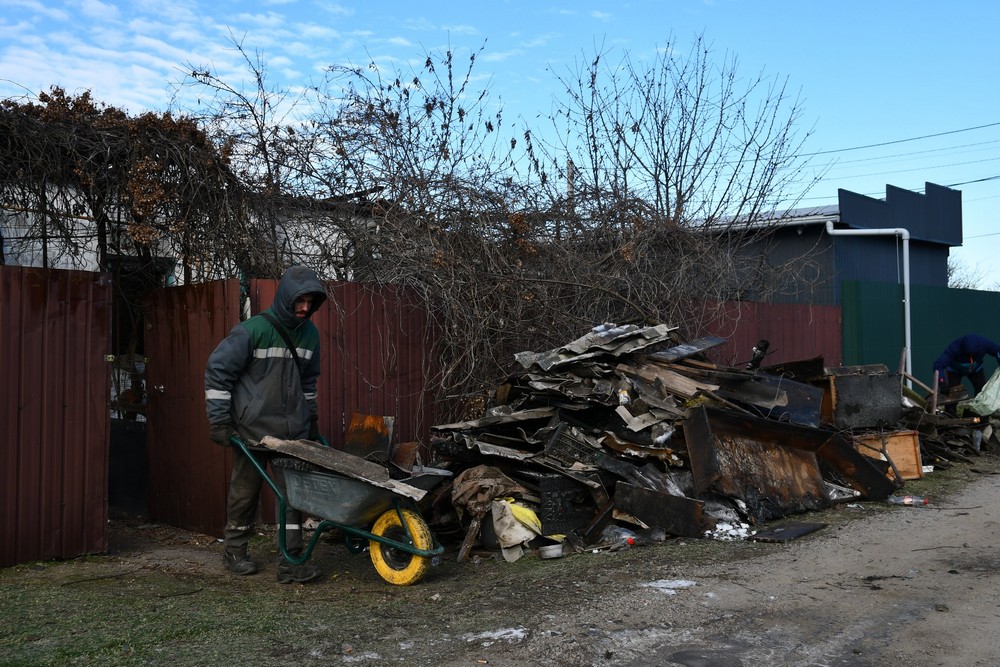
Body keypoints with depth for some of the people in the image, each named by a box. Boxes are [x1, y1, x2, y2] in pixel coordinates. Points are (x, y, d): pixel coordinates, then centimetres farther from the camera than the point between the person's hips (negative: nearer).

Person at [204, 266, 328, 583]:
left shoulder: (309, 333, 4)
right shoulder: (254, 330, -15)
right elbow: (218, 368, -11)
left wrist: (311, 416, 22)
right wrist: (219, 419, -12)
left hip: (293, 432, 4)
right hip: (252, 429, -4)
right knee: (245, 492, 11)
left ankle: (290, 561, 2)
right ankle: (234, 551, 31)